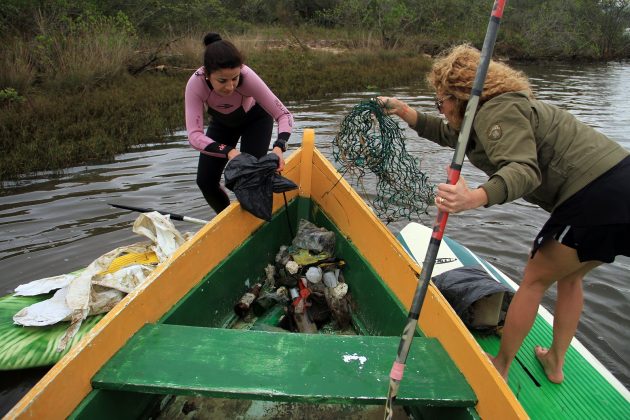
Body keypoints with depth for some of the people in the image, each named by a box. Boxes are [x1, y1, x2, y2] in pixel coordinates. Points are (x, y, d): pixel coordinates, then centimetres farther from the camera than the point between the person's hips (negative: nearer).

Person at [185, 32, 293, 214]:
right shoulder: (196, 83, -36)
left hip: (255, 119, -2)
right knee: (205, 181, -2)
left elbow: (284, 115, -34)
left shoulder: (247, 77, -38)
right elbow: (194, 135, -41)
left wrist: (279, 146, -53)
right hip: (222, 122, 2)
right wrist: (229, 151, -58)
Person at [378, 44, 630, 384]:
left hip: (598, 195, -10)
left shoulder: (499, 111, -13)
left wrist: (475, 198, -47)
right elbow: (446, 134, 29)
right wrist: (403, 111, 22)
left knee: (535, 279, 2)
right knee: (568, 276, 22)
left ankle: (500, 367, 16)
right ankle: (555, 362, 35)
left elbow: (524, 170, -29)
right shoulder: (501, 109, 19)